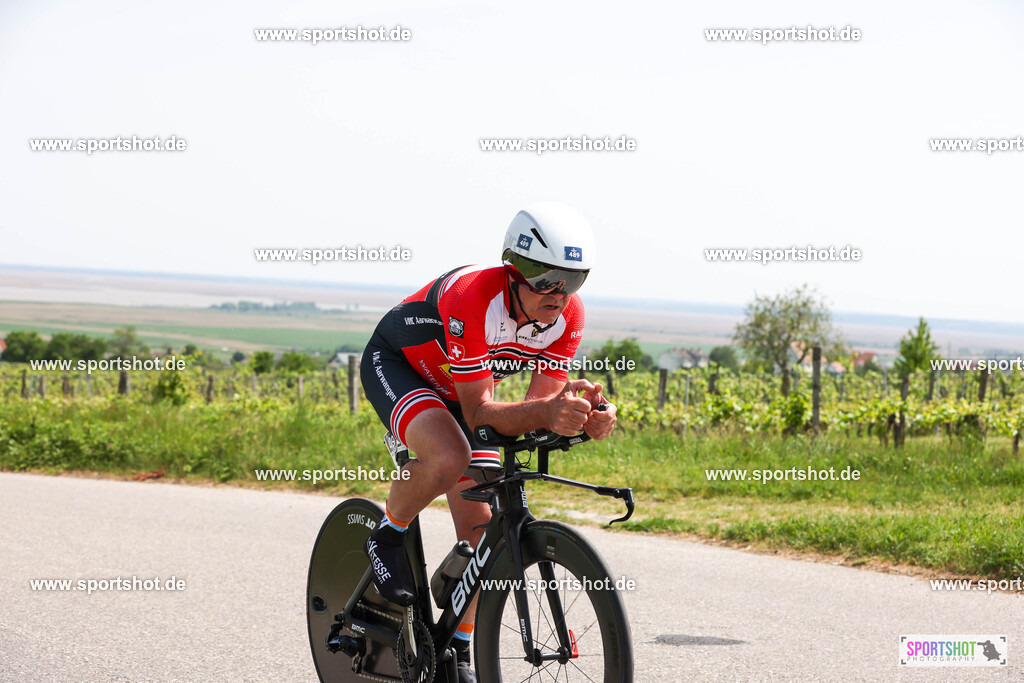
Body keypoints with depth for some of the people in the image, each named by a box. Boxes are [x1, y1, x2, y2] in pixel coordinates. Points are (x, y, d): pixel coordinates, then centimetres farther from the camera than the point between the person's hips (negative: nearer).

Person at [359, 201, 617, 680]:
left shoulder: (567, 317, -22)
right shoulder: (472, 300, -40)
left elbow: (539, 403, -18)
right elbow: (479, 414, -38)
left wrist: (583, 417, -40)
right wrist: (546, 412, -55)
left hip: (459, 388, 6)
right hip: (396, 365, -6)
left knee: (479, 529, -3)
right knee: (450, 456, -37)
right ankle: (388, 539, -8)